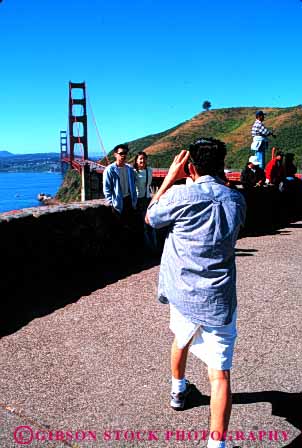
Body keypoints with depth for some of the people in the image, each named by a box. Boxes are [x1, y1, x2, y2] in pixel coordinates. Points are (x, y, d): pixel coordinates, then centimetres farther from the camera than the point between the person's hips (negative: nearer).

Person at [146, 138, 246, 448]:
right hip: (219, 300, 0)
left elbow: (150, 218, 6)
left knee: (181, 339, 30)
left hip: (184, 293, 1)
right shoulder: (237, 200, 0)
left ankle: (178, 390, 54)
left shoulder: (181, 196, -12)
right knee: (220, 373, 1)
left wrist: (170, 177, 6)